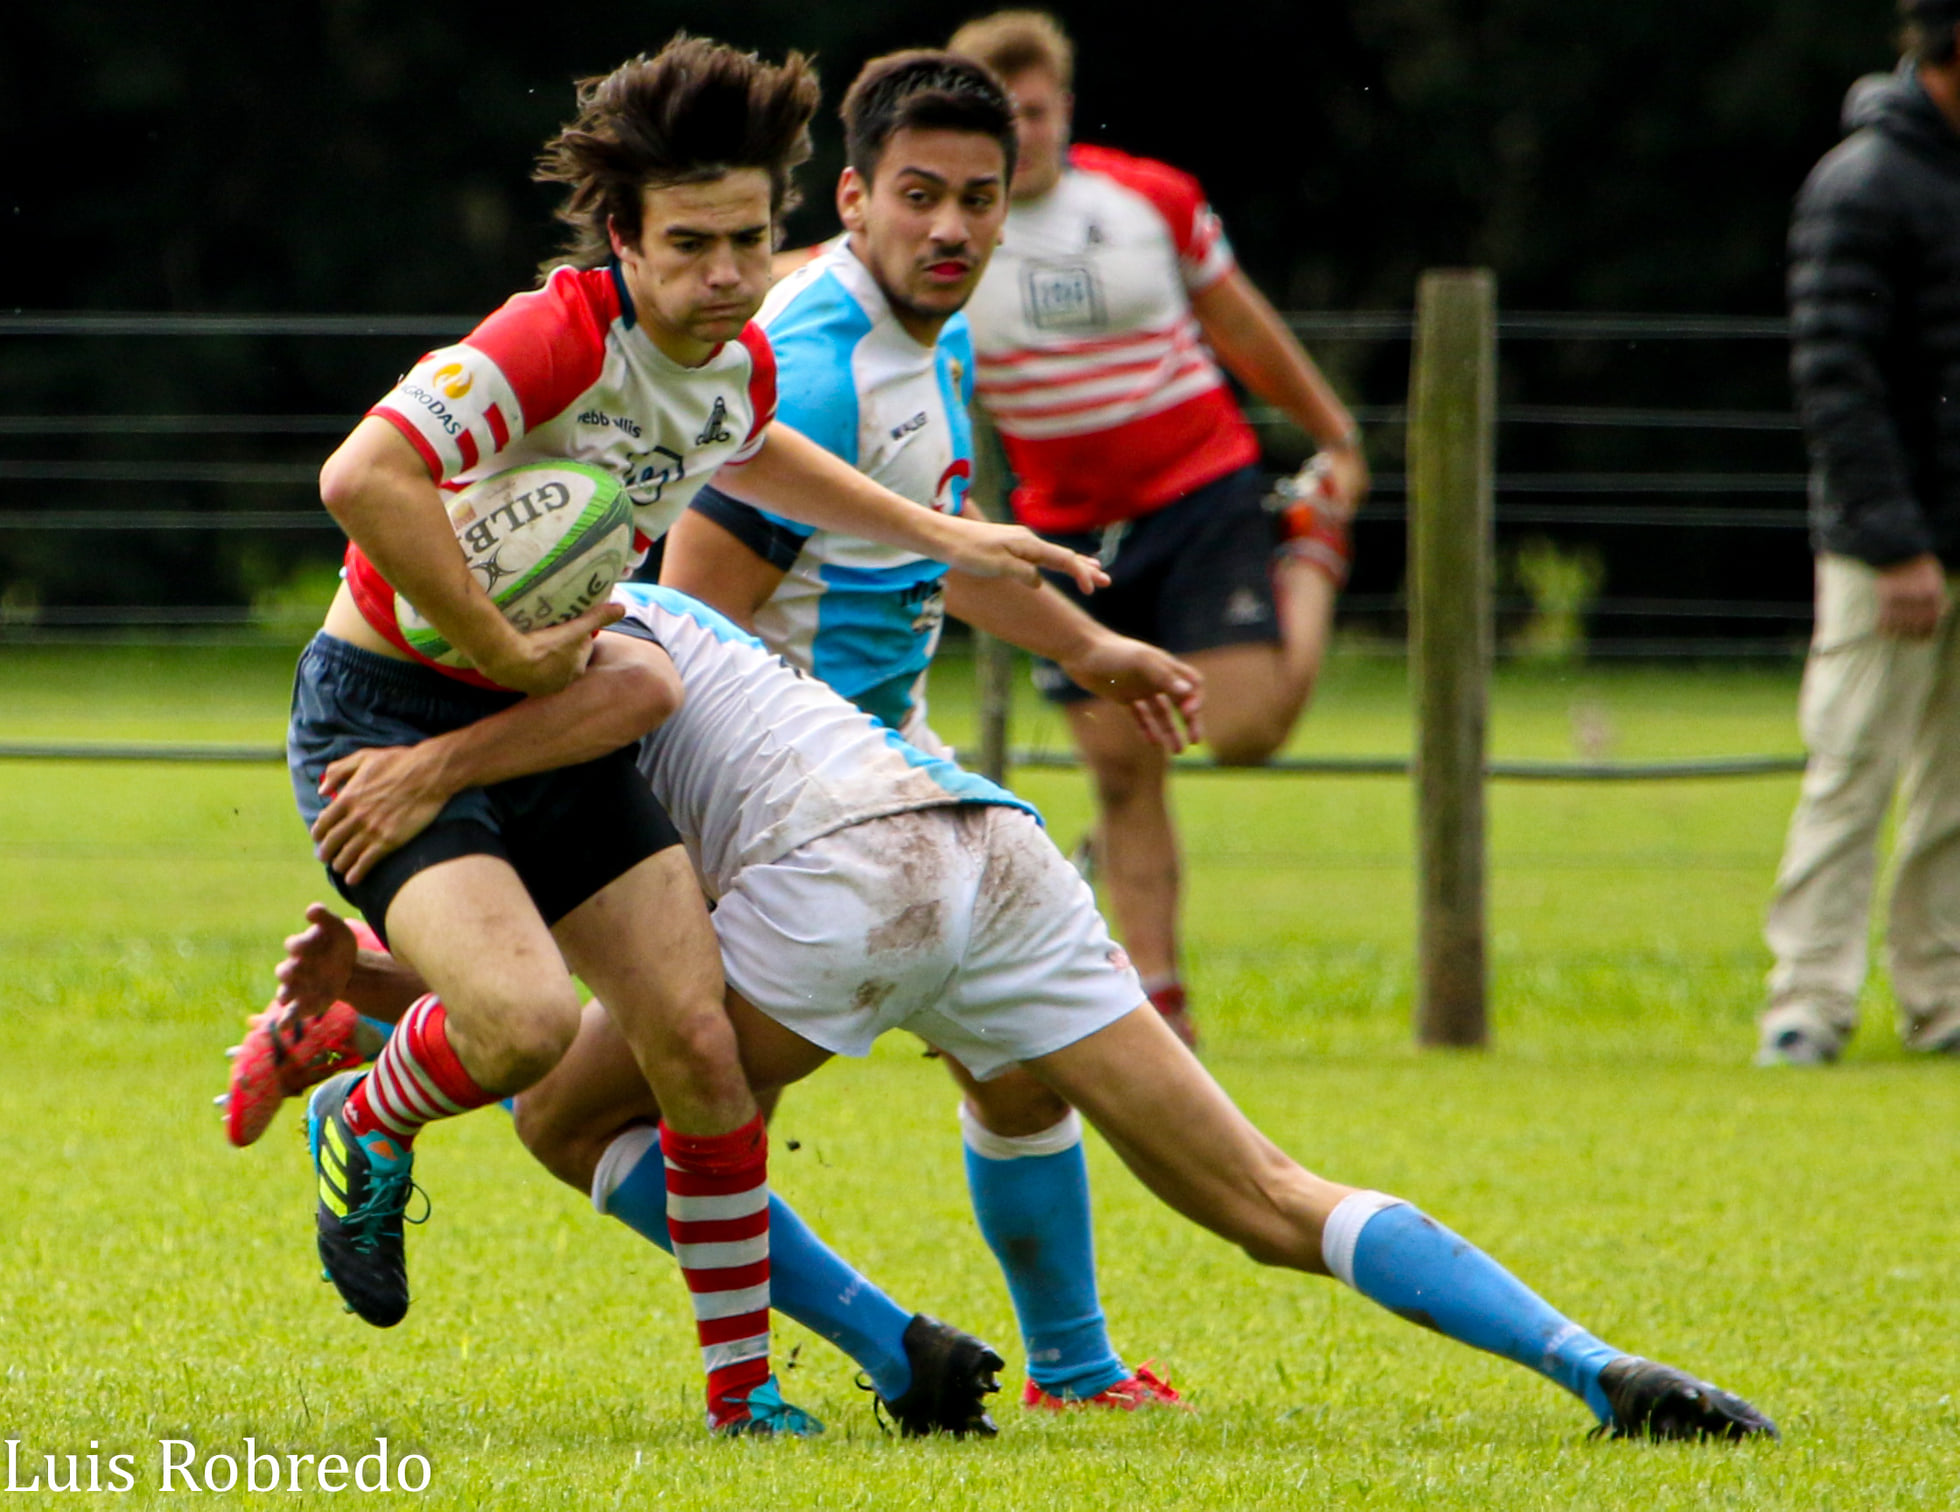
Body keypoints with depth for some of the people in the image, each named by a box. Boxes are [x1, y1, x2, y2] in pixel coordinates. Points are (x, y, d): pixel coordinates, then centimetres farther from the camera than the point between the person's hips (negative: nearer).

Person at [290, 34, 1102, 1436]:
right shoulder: (559, 338, -26)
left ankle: (744, 1384, 9)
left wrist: (938, 533, 25)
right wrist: (507, 648, -30)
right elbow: (362, 479, -38)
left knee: (702, 1043, -4)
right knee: (527, 1019, -28)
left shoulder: (742, 360, 1)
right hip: (389, 711, -7)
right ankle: (364, 1127, 7)